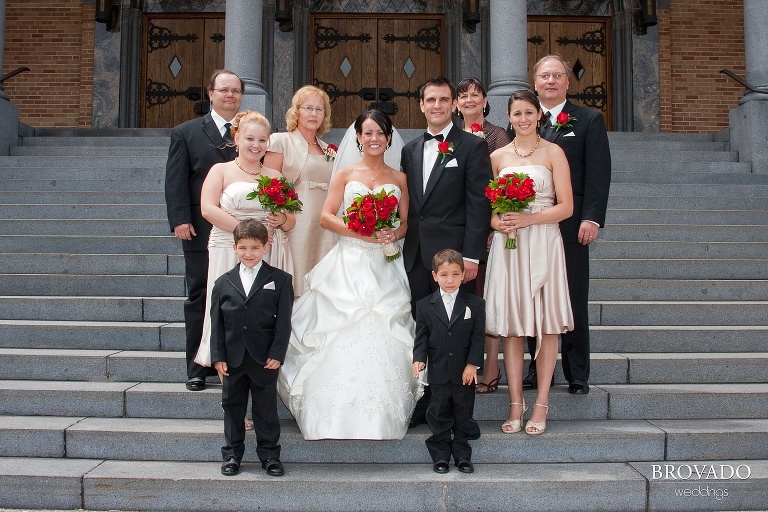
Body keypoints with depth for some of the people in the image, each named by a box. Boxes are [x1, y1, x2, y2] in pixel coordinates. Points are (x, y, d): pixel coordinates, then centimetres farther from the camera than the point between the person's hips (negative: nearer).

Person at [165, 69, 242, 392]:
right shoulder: (186, 133, 7)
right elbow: (175, 181, 1)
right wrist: (180, 220, -10)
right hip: (201, 231, -1)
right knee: (199, 299, 5)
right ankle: (198, 368, 12)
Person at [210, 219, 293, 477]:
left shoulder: (280, 280, -1)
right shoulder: (223, 283, 5)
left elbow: (284, 321, -4)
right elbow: (217, 323, 4)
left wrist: (277, 354, -10)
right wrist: (218, 357, -2)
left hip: (264, 358, -2)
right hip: (233, 358, 2)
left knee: (266, 407, 7)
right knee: (232, 407, 12)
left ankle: (269, 454, 19)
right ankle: (232, 454, 25)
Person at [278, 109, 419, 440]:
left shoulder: (399, 179, 14)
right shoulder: (345, 175, 10)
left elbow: (406, 223, 13)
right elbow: (326, 217, 1)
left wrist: (393, 234, -10)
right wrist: (361, 231, -14)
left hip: (384, 267, 1)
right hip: (349, 264, -1)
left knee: (382, 336, -11)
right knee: (343, 336, -11)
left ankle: (380, 422, 0)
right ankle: (338, 419, -2)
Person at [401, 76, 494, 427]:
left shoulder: (472, 147, -1)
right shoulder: (410, 150, 16)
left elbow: (479, 204, -7)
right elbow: (406, 203, 16)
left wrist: (471, 255, -14)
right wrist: (403, 243, 7)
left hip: (453, 253, -5)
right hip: (415, 255, 5)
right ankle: (421, 405, 18)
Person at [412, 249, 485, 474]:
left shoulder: (475, 304, -1)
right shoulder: (424, 305, 1)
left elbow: (478, 337, -2)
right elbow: (421, 337, 2)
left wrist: (472, 364, -10)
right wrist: (419, 359, -13)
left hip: (465, 371, 0)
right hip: (438, 371, 0)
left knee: (463, 413, 9)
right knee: (439, 414, 8)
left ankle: (462, 454, 22)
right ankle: (440, 455, 20)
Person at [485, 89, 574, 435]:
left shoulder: (553, 153, 4)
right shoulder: (498, 157, 12)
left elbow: (566, 206, -2)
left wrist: (527, 219, -14)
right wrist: (497, 222, -7)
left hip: (543, 242, -2)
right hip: (507, 245, 2)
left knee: (546, 323, -1)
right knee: (511, 324, 0)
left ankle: (541, 405, 7)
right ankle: (515, 406, 7)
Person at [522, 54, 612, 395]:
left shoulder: (589, 120, 6)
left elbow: (598, 172, -2)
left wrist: (592, 218, -12)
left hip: (571, 226, -2)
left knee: (574, 300, 3)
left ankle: (578, 376, 13)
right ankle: (538, 369, 17)